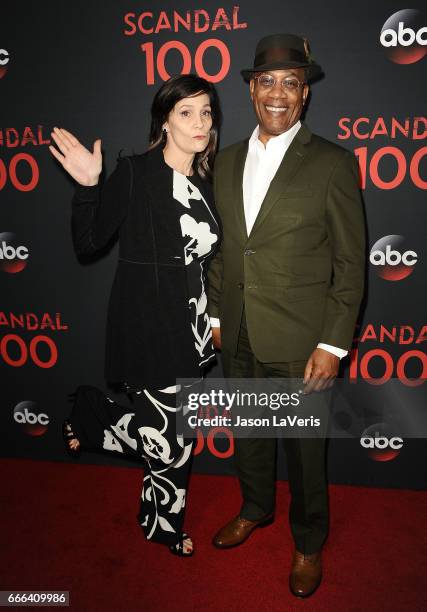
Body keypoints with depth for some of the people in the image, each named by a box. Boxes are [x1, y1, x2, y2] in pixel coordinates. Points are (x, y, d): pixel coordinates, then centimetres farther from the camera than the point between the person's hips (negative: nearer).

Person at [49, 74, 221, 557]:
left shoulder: (203, 181, 8)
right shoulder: (133, 173, -11)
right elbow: (88, 243, -11)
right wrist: (87, 186, -24)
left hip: (190, 325, 7)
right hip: (147, 323, -6)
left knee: (175, 431, 17)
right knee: (169, 439, -1)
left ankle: (162, 520, 42)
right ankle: (87, 416, 25)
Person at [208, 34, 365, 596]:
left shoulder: (332, 164, -9)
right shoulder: (227, 161, 6)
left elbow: (350, 264, -8)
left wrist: (332, 345, -12)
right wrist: (216, 314, 10)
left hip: (299, 343, -4)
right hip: (238, 338, 5)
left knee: (304, 450, 13)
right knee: (248, 434, 22)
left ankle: (309, 543, 39)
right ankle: (256, 508, 50)